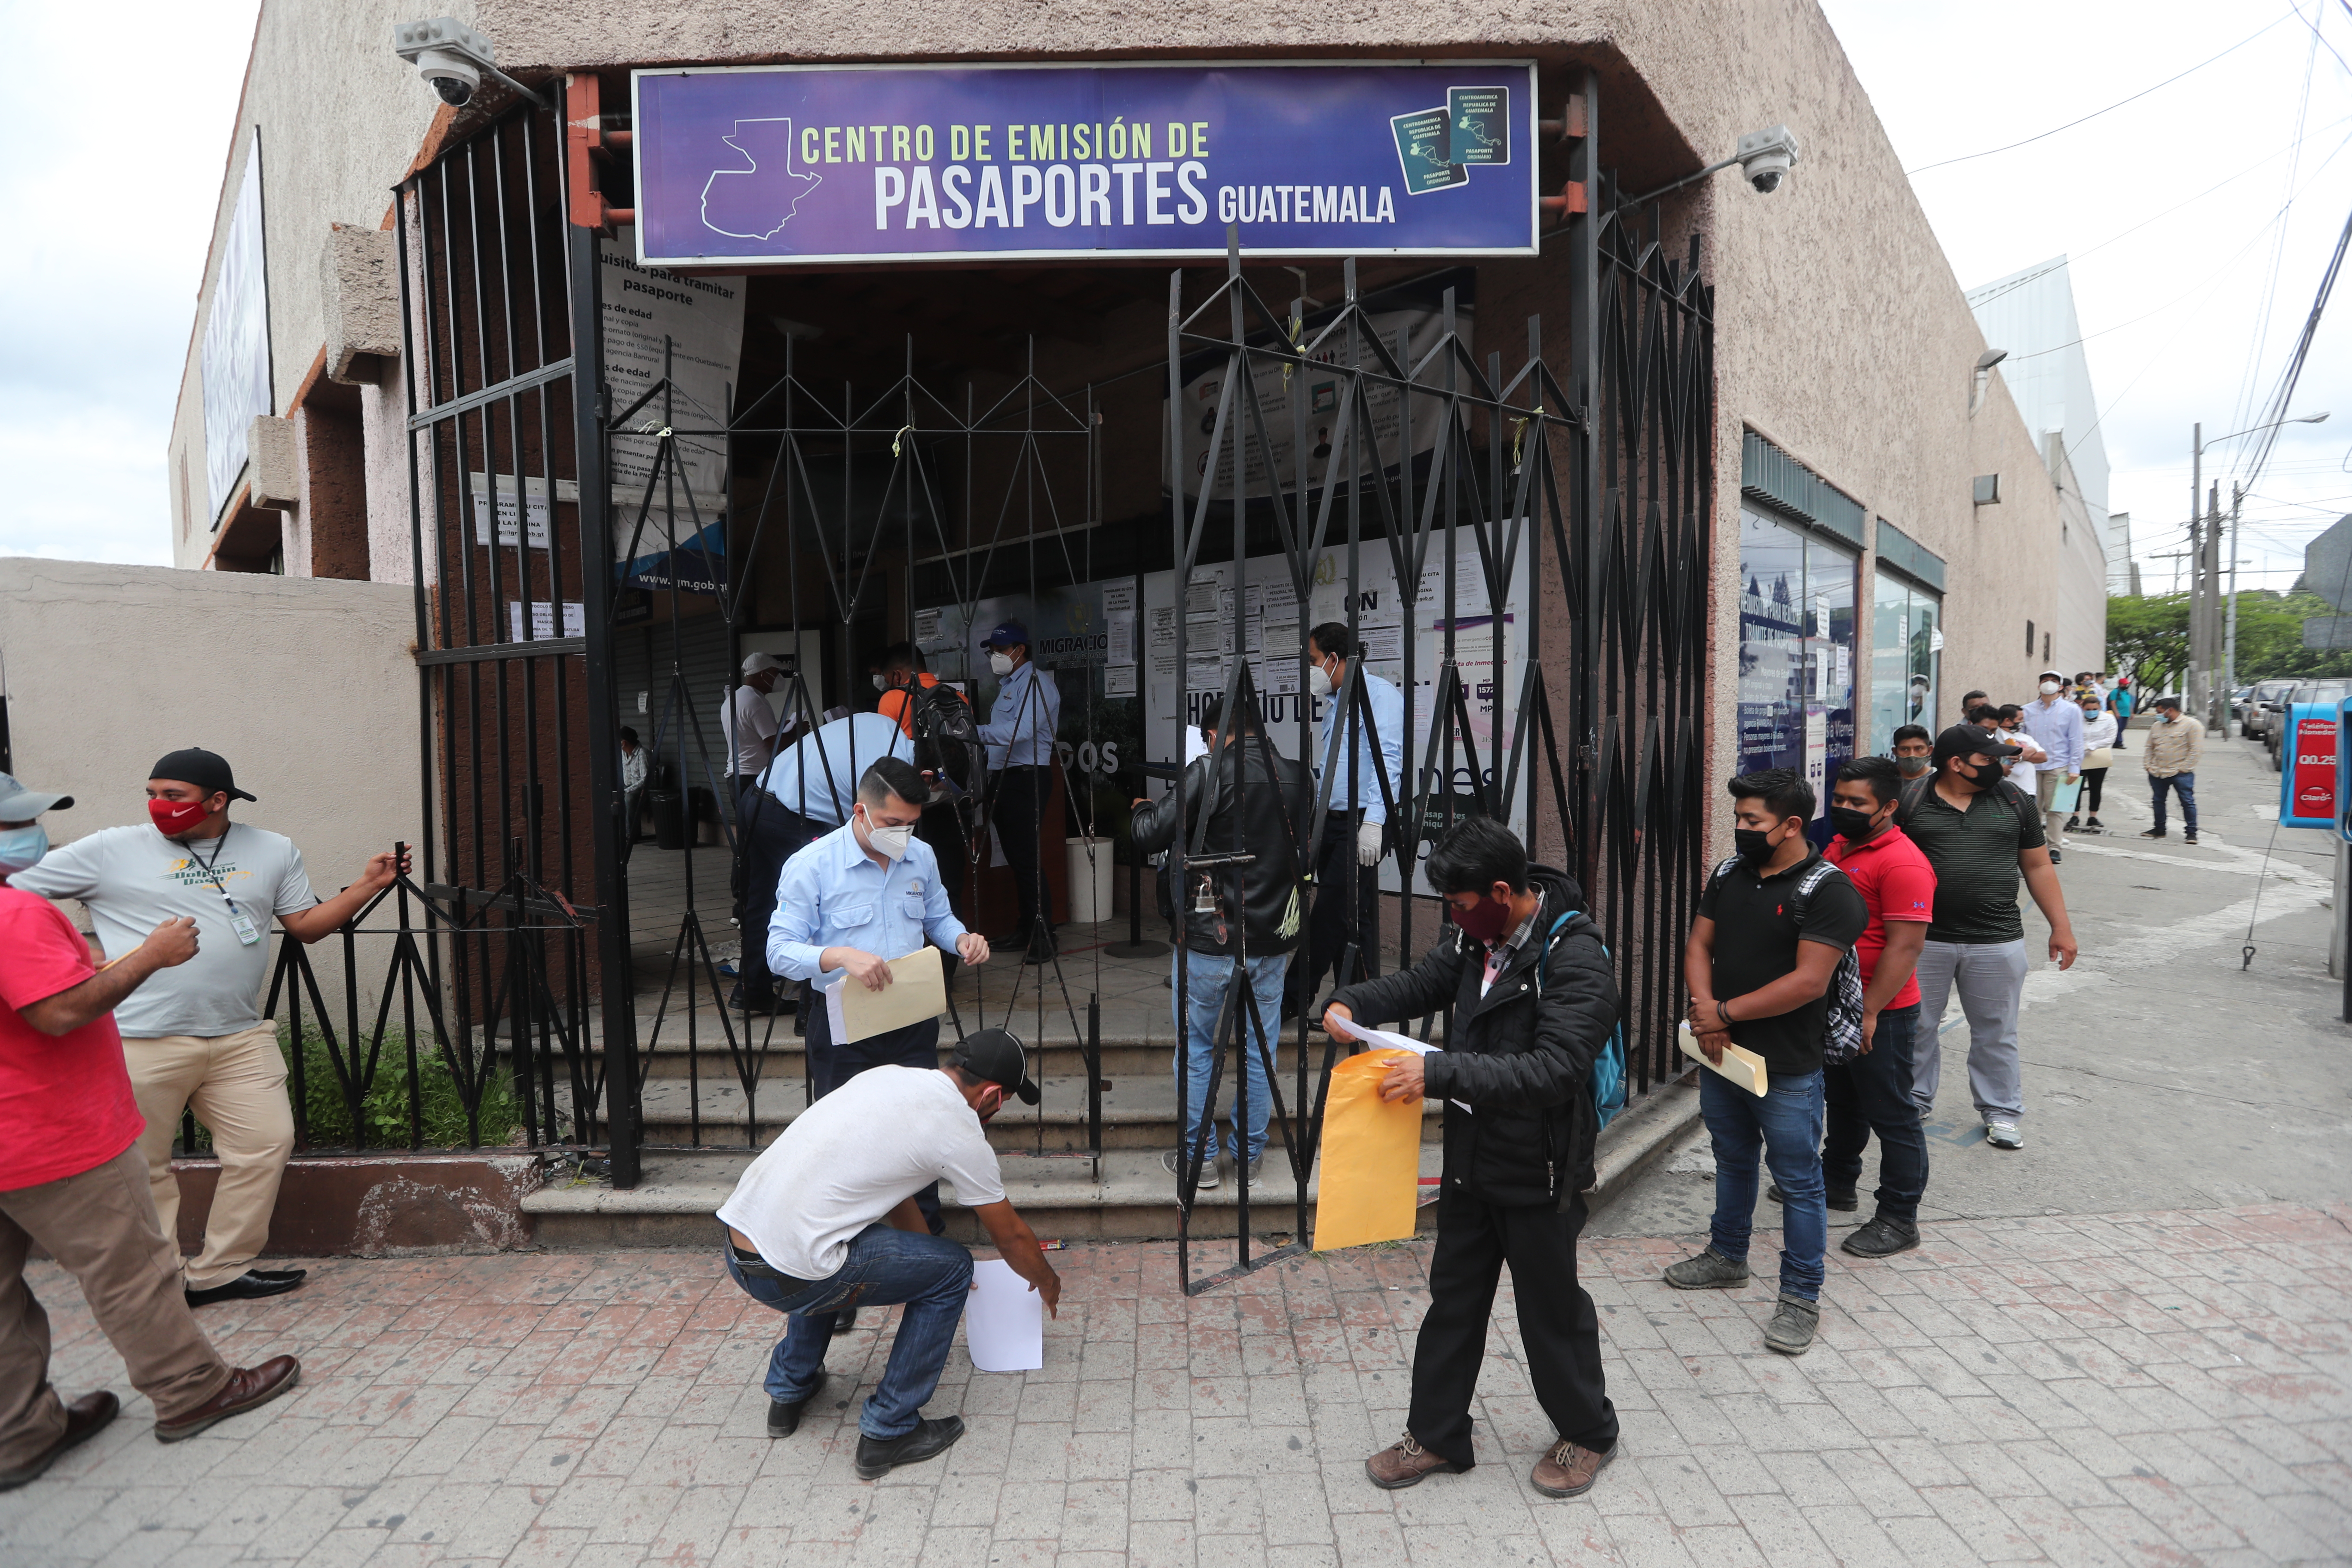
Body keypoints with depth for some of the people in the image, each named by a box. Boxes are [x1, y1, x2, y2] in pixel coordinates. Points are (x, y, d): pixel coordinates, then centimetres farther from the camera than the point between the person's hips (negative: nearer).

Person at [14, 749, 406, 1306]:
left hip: (241, 1037, 3)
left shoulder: (274, 852, 9)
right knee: (141, 1167, 6)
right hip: (143, 1042, -3)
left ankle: (221, 1271, 17)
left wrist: (367, 886, -3)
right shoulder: (109, 851, 0)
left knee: (266, 1143, 2)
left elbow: (306, 925, 11)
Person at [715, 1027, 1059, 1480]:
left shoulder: (888, 1076, 15)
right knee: (952, 1268, 6)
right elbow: (1011, 1237, 9)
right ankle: (889, 1432, 12)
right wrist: (1047, 1282, 30)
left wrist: (928, 1256, 42)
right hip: (786, 1276, -8)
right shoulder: (960, 1132, -6)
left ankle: (790, 1388, 40)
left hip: (733, 1247, 8)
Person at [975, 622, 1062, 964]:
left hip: (1027, 778, -10)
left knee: (1027, 858, -11)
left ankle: (1042, 936, -7)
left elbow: (1021, 730, -24)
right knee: (1015, 857, 13)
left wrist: (977, 732, -27)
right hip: (1005, 778, 10)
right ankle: (1025, 929, 21)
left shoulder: (1036, 683, -10)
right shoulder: (1007, 685, 21)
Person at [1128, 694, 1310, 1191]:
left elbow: (1148, 837, -15)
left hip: (1207, 940, -4)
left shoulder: (1210, 773, -14)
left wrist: (1142, 810, 6)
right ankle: (1248, 1156, 25)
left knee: (1195, 1050, 12)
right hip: (1271, 940, 4)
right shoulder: (1297, 778, 1)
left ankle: (1199, 1156, 20)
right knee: (1258, 1051, 15)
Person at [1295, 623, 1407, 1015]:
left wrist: (1373, 822, -25)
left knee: (1329, 916, -8)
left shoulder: (1378, 693, -8)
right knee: (1351, 916, 10)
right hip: (1333, 820, 9)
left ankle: (1296, 1000, -3)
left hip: (1362, 822, -9)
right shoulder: (1334, 702, 21)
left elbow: (1387, 760, -18)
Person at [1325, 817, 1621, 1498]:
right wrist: (1352, 1002, -8)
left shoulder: (1576, 959, -25)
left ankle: (1586, 1434, 37)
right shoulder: (1477, 936, 0)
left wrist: (1440, 1073, -37)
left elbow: (1553, 1070, -32)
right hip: (1470, 1161, 7)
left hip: (1538, 1174, -7)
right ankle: (1436, 1435, 33)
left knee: (1551, 1305, 12)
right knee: (1453, 1297, 17)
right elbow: (1423, 982, 13)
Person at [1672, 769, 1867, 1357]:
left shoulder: (1828, 891, -16)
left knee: (1797, 1180, 5)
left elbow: (1809, 982, -22)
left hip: (1787, 1068, -7)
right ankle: (1727, 1258, 40)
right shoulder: (1728, 874, 6)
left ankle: (1801, 1298, 18)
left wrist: (1727, 1012, -18)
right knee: (1733, 1161, 23)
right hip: (1720, 1052, 7)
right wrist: (1704, 1008, -11)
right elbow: (1699, 945, 7)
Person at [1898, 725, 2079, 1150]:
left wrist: (2061, 927, 6)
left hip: (1997, 941, 1)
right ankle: (1914, 1100, 28)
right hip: (1924, 939, -1)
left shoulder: (2014, 800, 5)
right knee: (1916, 1026, 11)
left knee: (1996, 1033, 12)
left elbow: (2038, 867, 9)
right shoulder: (1910, 800, -3)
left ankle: (2002, 1113, 26)